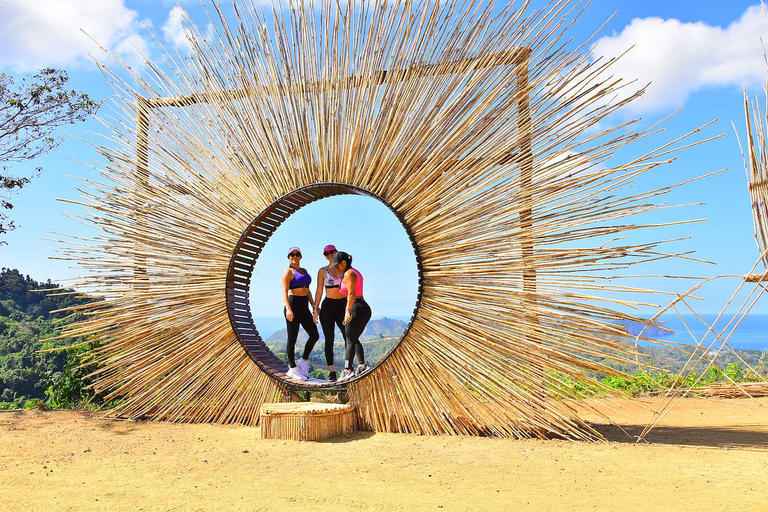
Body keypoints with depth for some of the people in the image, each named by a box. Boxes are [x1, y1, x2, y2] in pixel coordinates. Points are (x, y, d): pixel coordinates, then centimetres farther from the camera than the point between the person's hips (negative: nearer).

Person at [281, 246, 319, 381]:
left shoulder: (304, 271, 18)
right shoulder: (289, 271, -5)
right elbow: (285, 291, -14)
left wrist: (313, 305, 13)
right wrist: (288, 308, -27)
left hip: (304, 307, 8)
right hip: (293, 306, -8)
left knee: (315, 335, 6)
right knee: (292, 338, -1)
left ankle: (304, 361, 22)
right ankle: (292, 369, 8)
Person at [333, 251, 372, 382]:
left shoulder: (348, 274, -10)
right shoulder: (356, 272, 18)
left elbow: (351, 294, -21)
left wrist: (348, 310, -25)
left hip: (356, 308, -9)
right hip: (365, 308, 9)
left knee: (350, 340, -2)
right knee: (354, 339, 16)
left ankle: (347, 370, 0)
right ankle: (362, 365, 8)